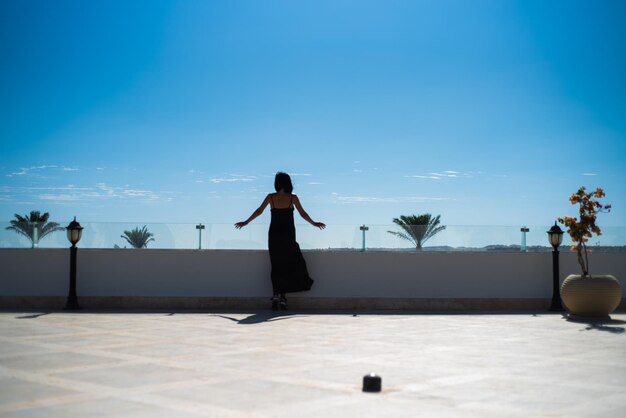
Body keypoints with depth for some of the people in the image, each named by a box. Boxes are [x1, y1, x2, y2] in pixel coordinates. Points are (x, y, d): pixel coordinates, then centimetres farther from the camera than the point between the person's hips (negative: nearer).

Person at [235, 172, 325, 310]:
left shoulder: (271, 197, 1)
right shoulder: (292, 198, -2)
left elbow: (258, 211, 4)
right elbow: (303, 214, 4)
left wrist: (245, 222, 15)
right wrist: (314, 223, 19)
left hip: (274, 235, 2)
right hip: (288, 236, -2)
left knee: (276, 266, 8)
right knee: (290, 264, 5)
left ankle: (277, 294, 0)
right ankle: (281, 296, -3)